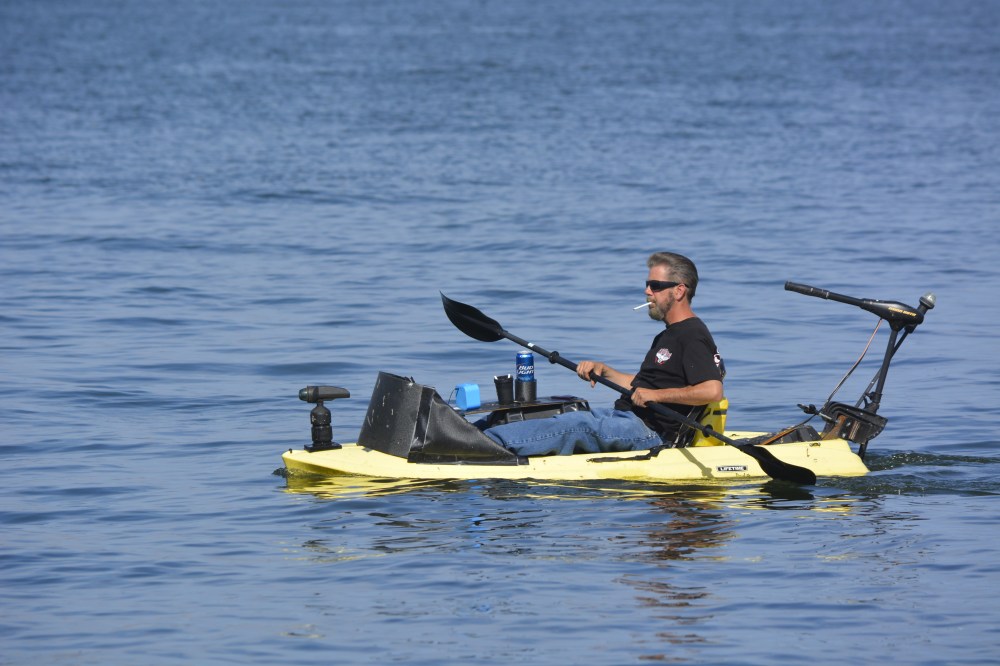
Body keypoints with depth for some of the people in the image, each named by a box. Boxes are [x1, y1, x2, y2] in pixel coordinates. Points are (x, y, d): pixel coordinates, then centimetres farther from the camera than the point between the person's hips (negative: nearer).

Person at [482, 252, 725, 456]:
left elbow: (713, 391, -25)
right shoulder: (668, 336, 22)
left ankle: (489, 441, -33)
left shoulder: (693, 337, -11)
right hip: (624, 419, 10)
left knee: (575, 425, -24)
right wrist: (603, 371, 13)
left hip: (650, 432, -10)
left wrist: (657, 395, -22)